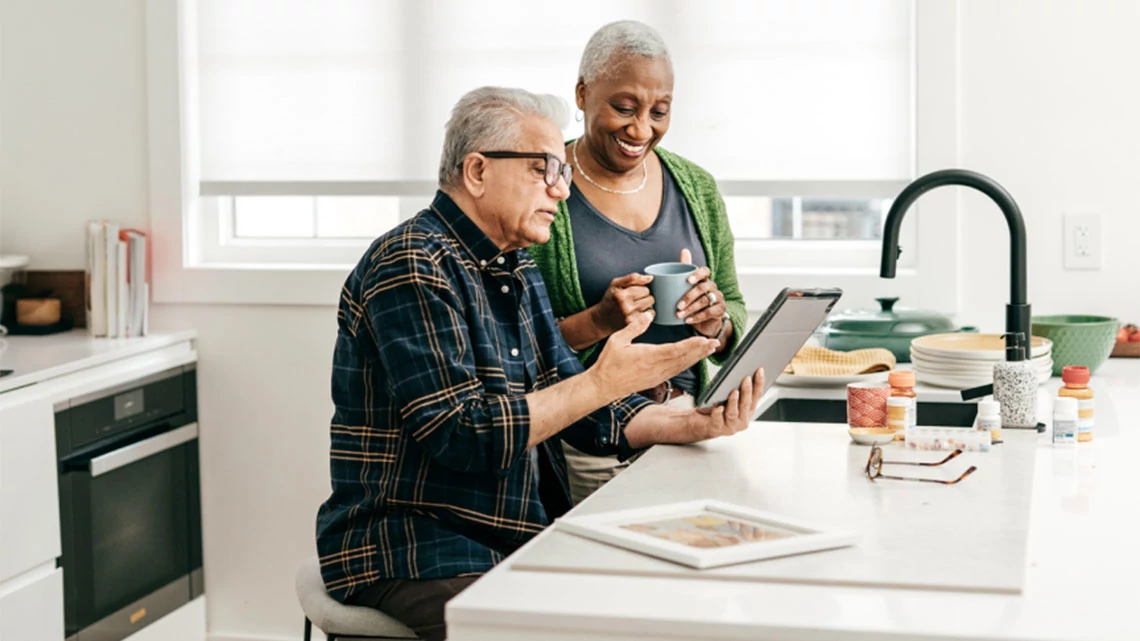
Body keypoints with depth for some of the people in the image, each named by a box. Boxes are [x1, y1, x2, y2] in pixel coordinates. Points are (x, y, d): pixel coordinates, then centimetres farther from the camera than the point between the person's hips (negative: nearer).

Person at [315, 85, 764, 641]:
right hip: (410, 554, -9)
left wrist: (700, 424, 0)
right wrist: (601, 382, -21)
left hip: (517, 541, 9)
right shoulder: (412, 266, -14)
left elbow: (581, 414, 15)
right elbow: (462, 437, -22)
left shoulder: (517, 271, 16)